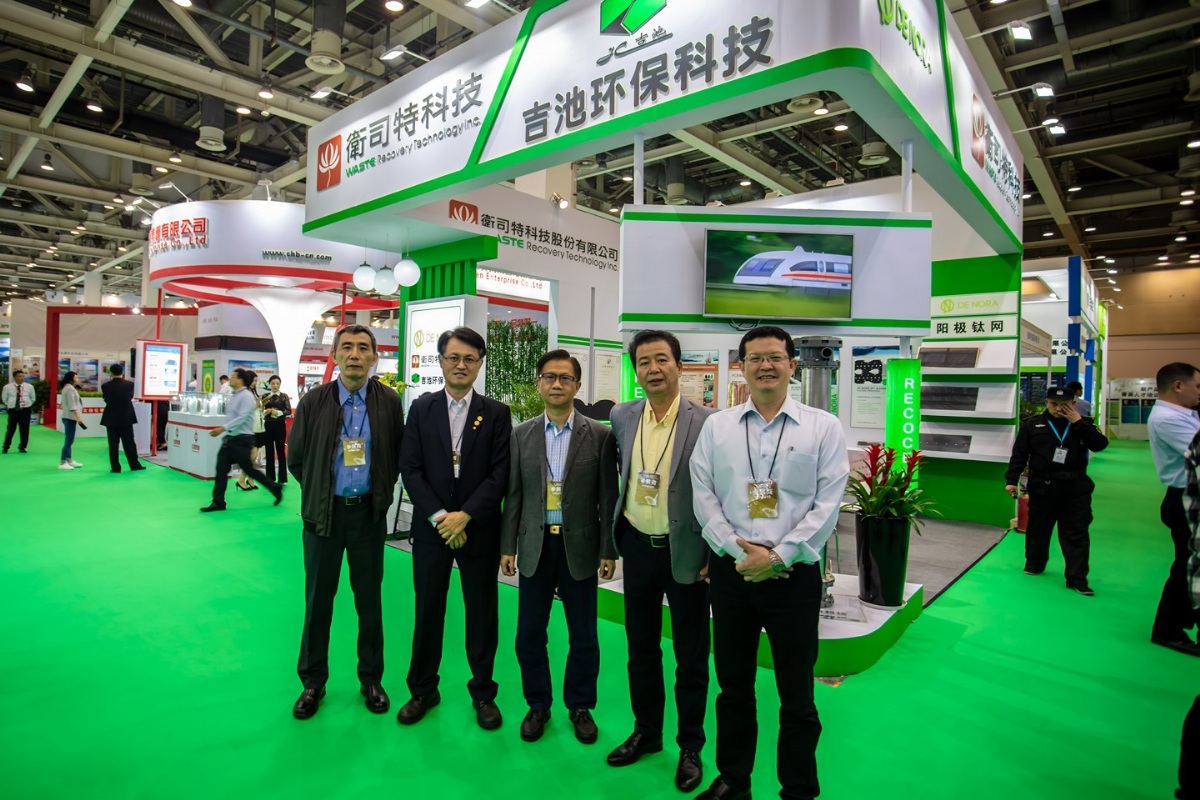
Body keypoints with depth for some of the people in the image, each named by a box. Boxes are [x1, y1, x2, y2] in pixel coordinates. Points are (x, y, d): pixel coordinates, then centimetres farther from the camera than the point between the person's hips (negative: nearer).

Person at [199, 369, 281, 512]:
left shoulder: (246, 396, -15)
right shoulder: (232, 396, 12)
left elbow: (241, 418, -24)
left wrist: (223, 428, -30)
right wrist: (225, 433, 20)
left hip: (242, 439, -8)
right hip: (230, 438, 8)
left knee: (248, 469, 2)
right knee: (221, 469, 2)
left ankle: (275, 488, 19)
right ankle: (218, 502, 7)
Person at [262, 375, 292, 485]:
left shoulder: (284, 396, 1)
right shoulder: (265, 397, 8)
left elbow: (289, 411, -5)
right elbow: (260, 411, 7)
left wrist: (278, 412, -20)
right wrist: (265, 412, -14)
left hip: (280, 425, -3)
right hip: (268, 425, 3)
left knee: (280, 450, 0)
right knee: (269, 451, 8)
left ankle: (282, 478, 5)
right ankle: (270, 478, 16)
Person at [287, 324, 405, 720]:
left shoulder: (389, 401, -5)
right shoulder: (313, 402, -5)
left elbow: (398, 456, 4)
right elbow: (296, 460, 5)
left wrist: (381, 491, 5)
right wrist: (320, 491, 9)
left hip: (369, 512, 0)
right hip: (324, 512, 0)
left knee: (369, 599, 12)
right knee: (318, 599, 12)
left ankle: (371, 678, 29)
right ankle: (313, 681, 31)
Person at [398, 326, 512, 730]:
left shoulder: (496, 413, -1)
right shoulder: (421, 408, 3)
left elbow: (499, 473, -6)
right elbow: (410, 468, -3)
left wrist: (464, 515, -15)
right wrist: (438, 516, -12)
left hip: (479, 528, -1)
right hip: (430, 526, 1)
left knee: (482, 613, 10)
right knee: (427, 610, 12)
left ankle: (483, 692, 28)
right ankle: (423, 690, 31)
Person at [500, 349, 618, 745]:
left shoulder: (599, 435, -3)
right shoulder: (521, 434, 3)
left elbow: (608, 496, -2)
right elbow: (513, 494, 4)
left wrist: (609, 550, -4)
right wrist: (507, 546, 2)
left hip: (579, 546, -1)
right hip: (535, 546, 2)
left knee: (583, 635, 11)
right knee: (529, 633, 10)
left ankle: (579, 705, 33)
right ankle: (538, 704, 32)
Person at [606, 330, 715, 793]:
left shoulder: (705, 423, -13)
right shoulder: (621, 417, 0)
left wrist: (713, 556, -9)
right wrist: (614, 537, 16)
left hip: (686, 553, -4)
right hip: (638, 547, 4)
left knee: (691, 656, 12)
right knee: (641, 648, 18)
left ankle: (690, 746, 31)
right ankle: (646, 732, 38)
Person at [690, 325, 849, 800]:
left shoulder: (823, 427, -2)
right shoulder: (716, 426, 3)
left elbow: (827, 504, -6)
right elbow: (704, 497, 0)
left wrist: (777, 556, -12)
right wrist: (738, 549, -10)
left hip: (794, 573, -2)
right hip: (731, 569, 2)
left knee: (796, 694, 12)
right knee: (733, 686, 17)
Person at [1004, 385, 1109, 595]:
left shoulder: (1084, 423, 4)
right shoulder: (1032, 424, 0)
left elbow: (1100, 445, -12)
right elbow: (1019, 455, -1)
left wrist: (1079, 422, -15)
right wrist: (1011, 480, -7)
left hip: (1076, 487, 1)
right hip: (1042, 486, 0)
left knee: (1076, 534, 1)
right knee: (1038, 528, 13)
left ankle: (1077, 579, 6)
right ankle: (1034, 564, 32)